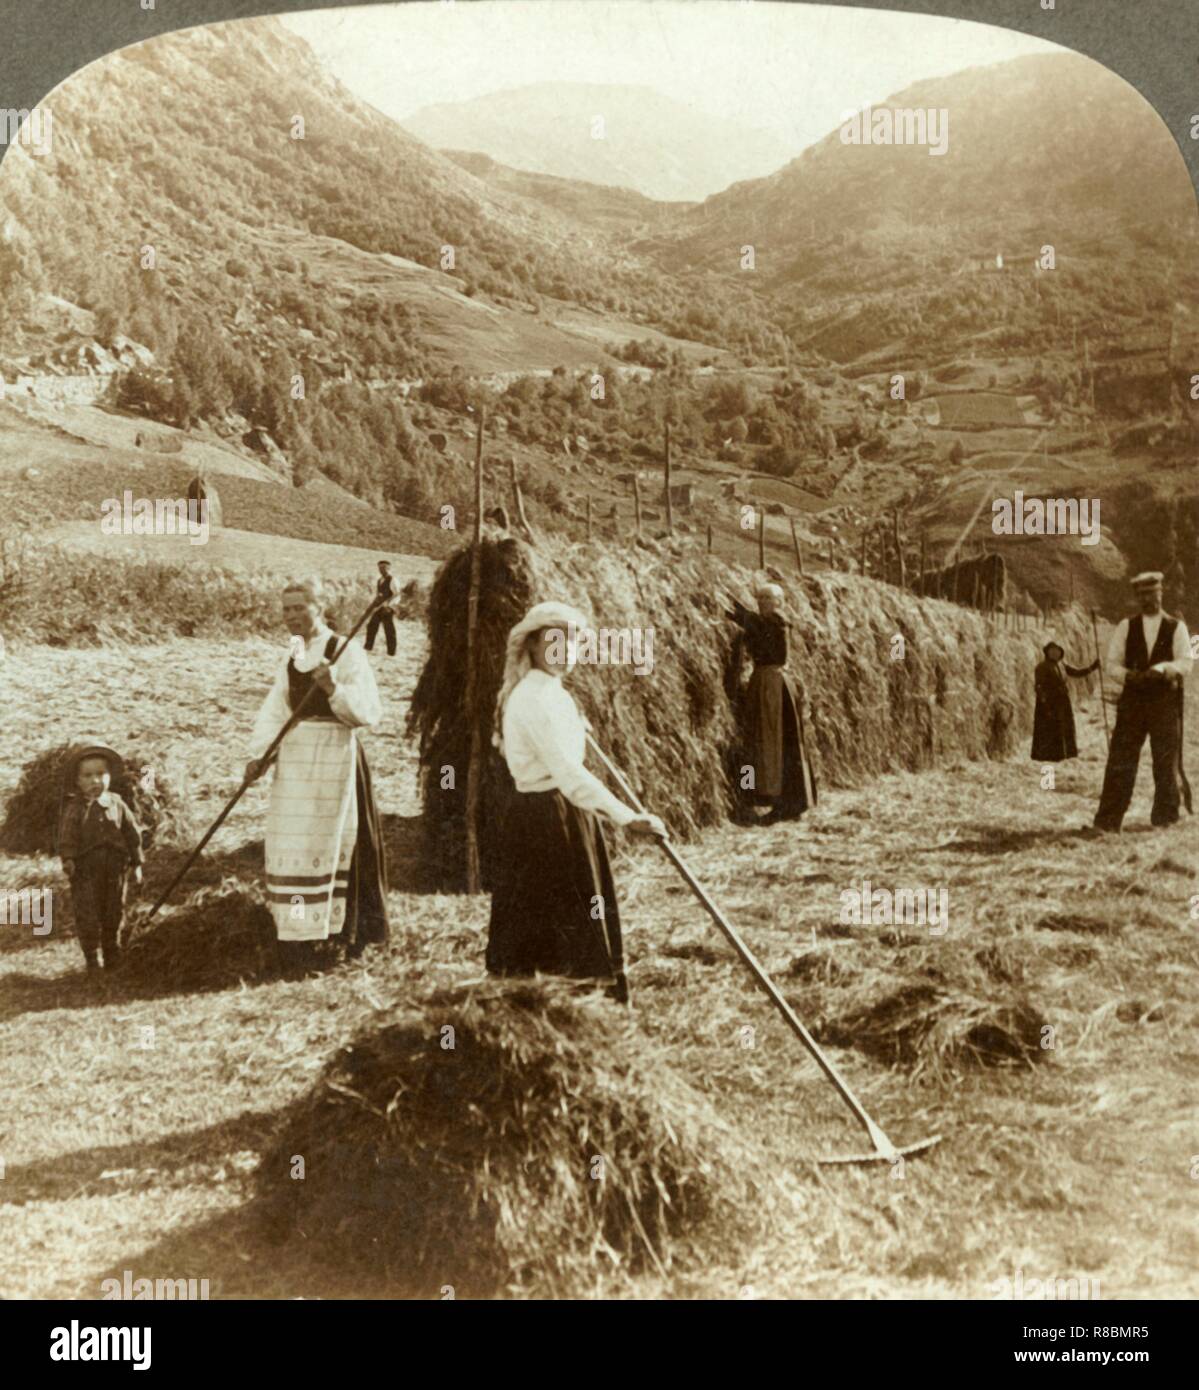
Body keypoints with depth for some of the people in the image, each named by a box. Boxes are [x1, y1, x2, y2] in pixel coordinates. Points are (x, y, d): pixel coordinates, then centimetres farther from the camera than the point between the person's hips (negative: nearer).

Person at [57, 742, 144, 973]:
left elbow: (132, 832, 9)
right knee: (87, 915, -3)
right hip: (86, 870, -3)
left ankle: (112, 954, 27)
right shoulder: (75, 808, -3)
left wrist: (136, 862, 8)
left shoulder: (116, 804, 4)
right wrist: (68, 858, -23)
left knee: (114, 913, 11)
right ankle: (92, 958, 7)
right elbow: (67, 835, -9)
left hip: (115, 869, 3)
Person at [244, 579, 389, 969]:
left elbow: (369, 712, -16)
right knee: (290, 844, 9)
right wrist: (259, 755, -6)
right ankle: (294, 935, 18)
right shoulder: (293, 659, 13)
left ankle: (338, 934, 5)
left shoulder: (347, 653, -9)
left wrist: (335, 689, -31)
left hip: (333, 754, -7)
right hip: (294, 756, 7)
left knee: (324, 842, -4)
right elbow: (274, 711, 7)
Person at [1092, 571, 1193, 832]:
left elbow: (1185, 664, -6)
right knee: (1120, 761, -4)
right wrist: (1128, 676, -15)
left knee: (1166, 762, 4)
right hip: (1132, 700, 0)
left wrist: (1161, 668, -24)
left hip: (1166, 703, 0)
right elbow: (1111, 664, 5)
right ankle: (1107, 820, -2)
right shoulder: (1125, 627, 8)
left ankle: (1164, 818, 16)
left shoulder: (1176, 628, 5)